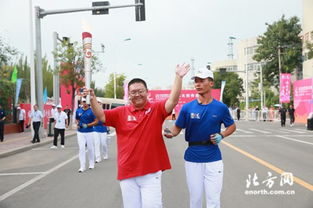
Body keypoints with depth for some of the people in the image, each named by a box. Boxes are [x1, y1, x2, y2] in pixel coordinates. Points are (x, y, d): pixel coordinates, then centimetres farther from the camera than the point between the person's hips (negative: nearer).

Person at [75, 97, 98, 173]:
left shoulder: (92, 111, -6)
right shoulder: (78, 111, 7)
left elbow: (96, 121, -6)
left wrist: (87, 125, -16)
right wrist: (78, 124, 0)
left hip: (89, 132, -2)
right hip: (80, 132, 3)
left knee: (90, 148, 7)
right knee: (81, 148, -3)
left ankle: (91, 164, 26)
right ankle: (82, 166, -1)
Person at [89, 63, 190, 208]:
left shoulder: (156, 109, -1)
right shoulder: (121, 112, 3)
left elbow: (173, 101, -14)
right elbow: (101, 116, -3)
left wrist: (178, 77, -23)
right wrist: (92, 98, -19)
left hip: (151, 172, -2)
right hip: (127, 173, 2)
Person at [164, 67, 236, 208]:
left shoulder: (220, 107, -2)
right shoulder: (187, 107, -3)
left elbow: (232, 126, 11)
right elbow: (177, 128, 2)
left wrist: (221, 136, -8)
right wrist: (170, 133, -21)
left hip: (213, 159, 0)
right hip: (192, 159, 1)